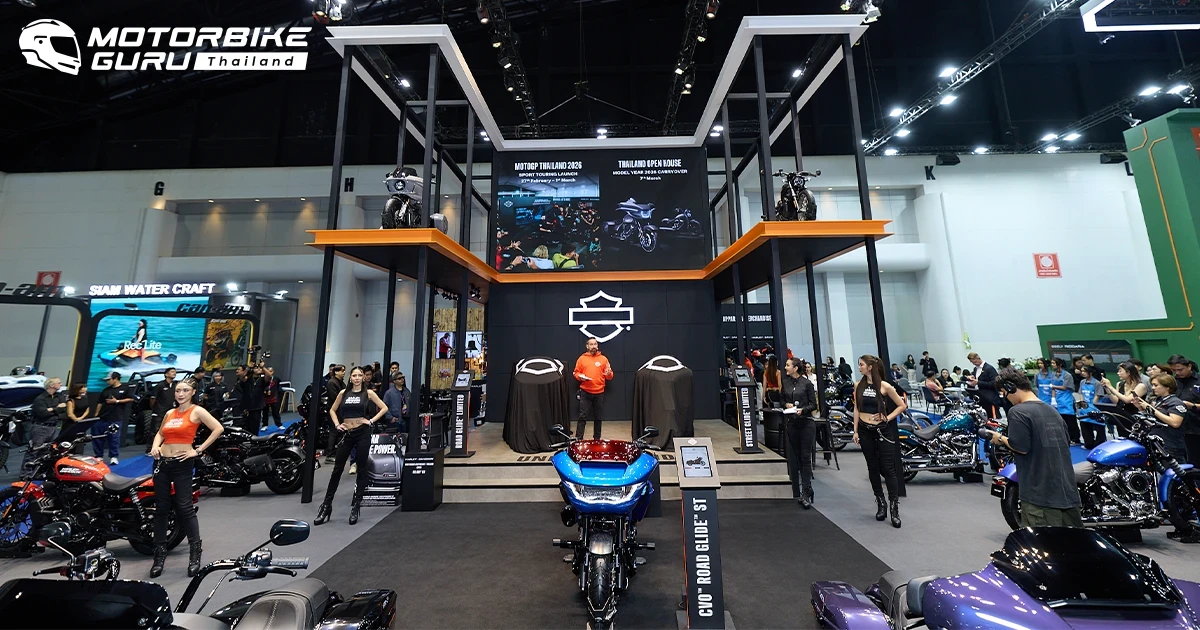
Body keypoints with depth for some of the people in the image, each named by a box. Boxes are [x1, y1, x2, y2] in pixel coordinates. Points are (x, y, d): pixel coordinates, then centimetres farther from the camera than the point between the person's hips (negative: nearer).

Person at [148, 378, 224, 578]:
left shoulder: (197, 411, -6)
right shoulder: (169, 413, 12)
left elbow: (218, 429, -17)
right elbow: (160, 434, 24)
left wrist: (198, 450, -14)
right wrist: (155, 447, 3)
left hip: (182, 463, -5)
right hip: (162, 462, 6)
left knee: (185, 508, -4)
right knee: (161, 509, 9)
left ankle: (195, 554, 7)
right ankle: (159, 555, 20)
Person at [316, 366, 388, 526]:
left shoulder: (368, 393, -1)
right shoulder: (343, 393, 7)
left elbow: (384, 408, -1)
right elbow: (332, 410, 18)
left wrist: (372, 421, -8)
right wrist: (337, 425, 5)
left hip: (362, 433, -2)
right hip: (346, 434, 3)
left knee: (361, 469, 4)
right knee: (337, 469, 8)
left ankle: (355, 506, 16)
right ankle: (326, 506, 20)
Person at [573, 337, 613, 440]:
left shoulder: (603, 359, 5)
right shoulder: (582, 358, 4)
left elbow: (610, 377, 6)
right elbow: (576, 372, 8)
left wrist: (608, 373, -16)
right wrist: (580, 377, -13)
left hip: (599, 393, 1)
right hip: (585, 393, -1)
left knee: (598, 418, 10)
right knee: (582, 417, -4)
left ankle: (597, 439, 23)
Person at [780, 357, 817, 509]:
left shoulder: (806, 383, -4)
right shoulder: (785, 382, 7)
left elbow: (813, 404, -1)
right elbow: (781, 399, 17)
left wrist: (802, 409, -18)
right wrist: (786, 404, -3)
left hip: (806, 423, -4)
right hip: (791, 423, 4)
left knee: (806, 457, -4)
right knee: (793, 458, 8)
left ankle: (806, 494, -1)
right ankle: (797, 492, 19)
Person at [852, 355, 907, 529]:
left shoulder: (885, 386, -7)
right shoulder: (859, 386, 3)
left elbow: (902, 405, 1)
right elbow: (856, 409, 6)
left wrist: (888, 418, -9)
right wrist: (855, 431, 4)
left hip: (882, 430, -3)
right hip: (865, 431, 4)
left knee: (888, 468, -3)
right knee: (873, 468, 11)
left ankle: (894, 508, 5)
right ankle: (881, 503, 24)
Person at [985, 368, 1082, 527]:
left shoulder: (1017, 412, -15)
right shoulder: (1052, 410, 13)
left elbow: (1021, 447, -20)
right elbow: (1066, 443, 21)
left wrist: (1001, 439, -2)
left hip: (1040, 491, -8)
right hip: (1067, 489, 8)